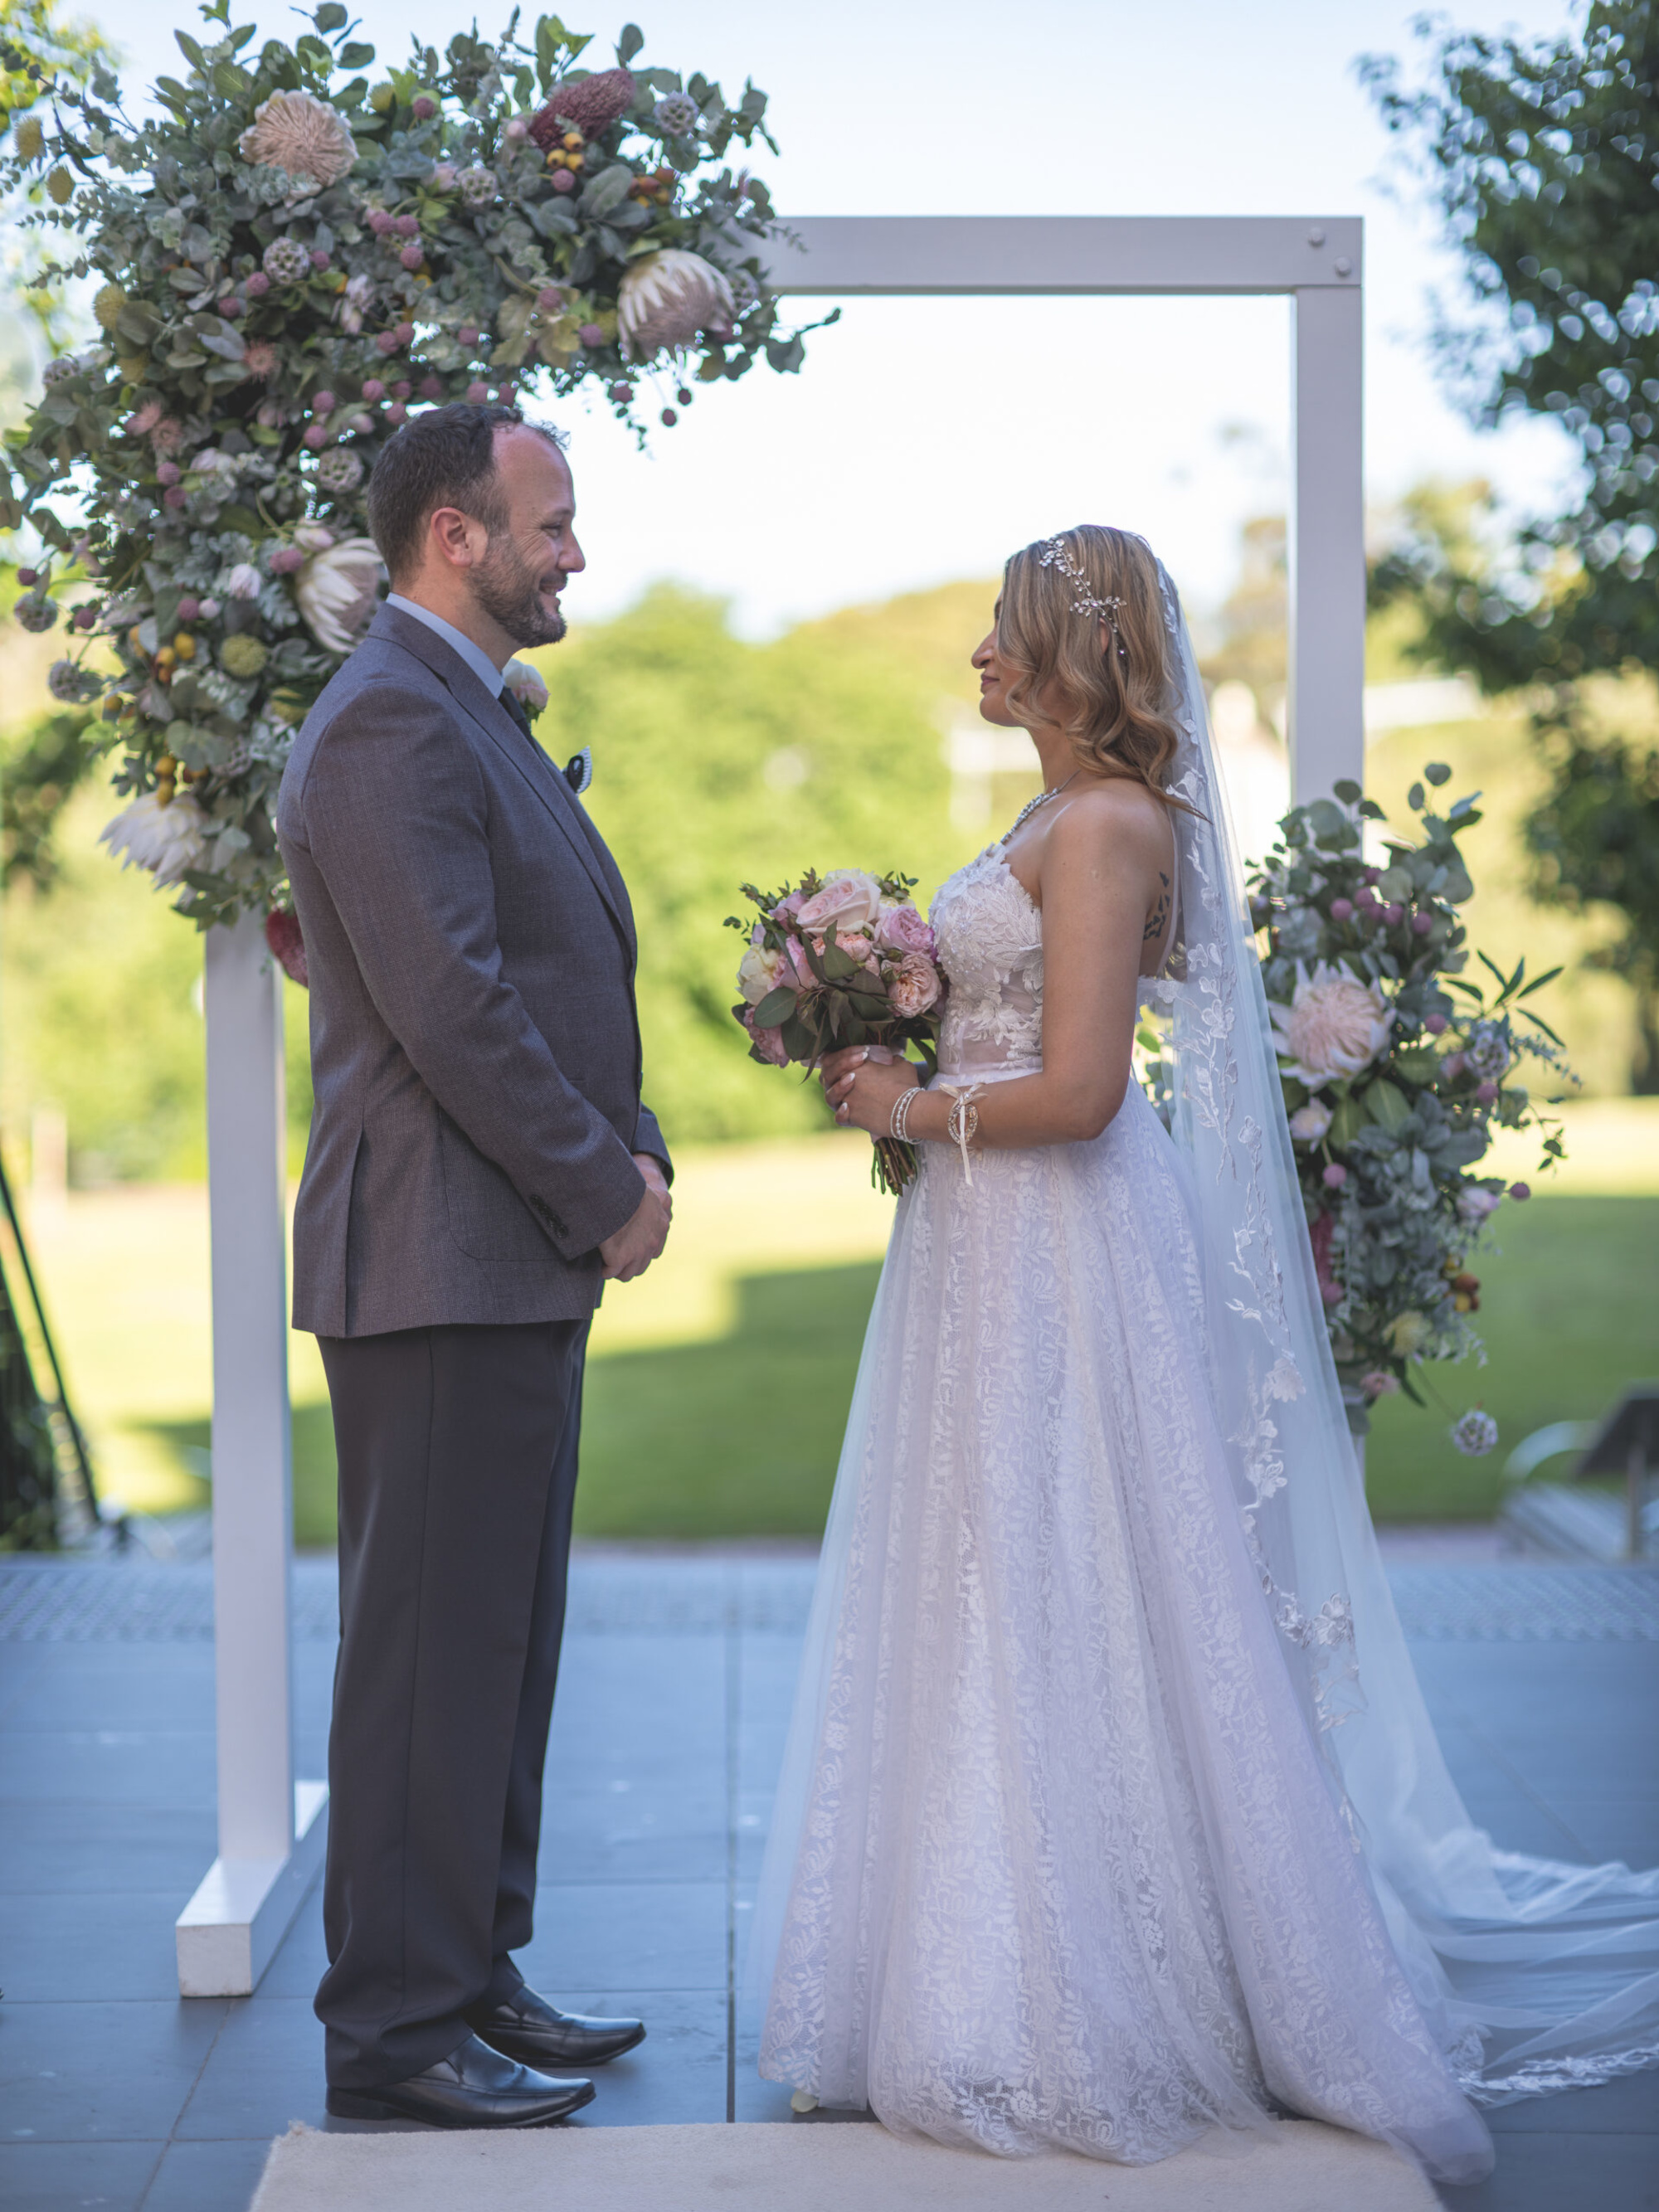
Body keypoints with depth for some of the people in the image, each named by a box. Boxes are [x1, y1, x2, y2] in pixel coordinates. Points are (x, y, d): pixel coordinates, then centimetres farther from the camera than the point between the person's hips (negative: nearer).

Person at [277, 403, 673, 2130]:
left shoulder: (470, 716, 19)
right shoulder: (391, 721, -14)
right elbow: (449, 1007, -21)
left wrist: (626, 1156, 7)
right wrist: (604, 1190, -13)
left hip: (519, 1260, 10)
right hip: (441, 1267, -10)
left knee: (499, 1642, 15)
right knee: (432, 1648, -3)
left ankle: (471, 1976, 25)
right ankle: (396, 2025, 6)